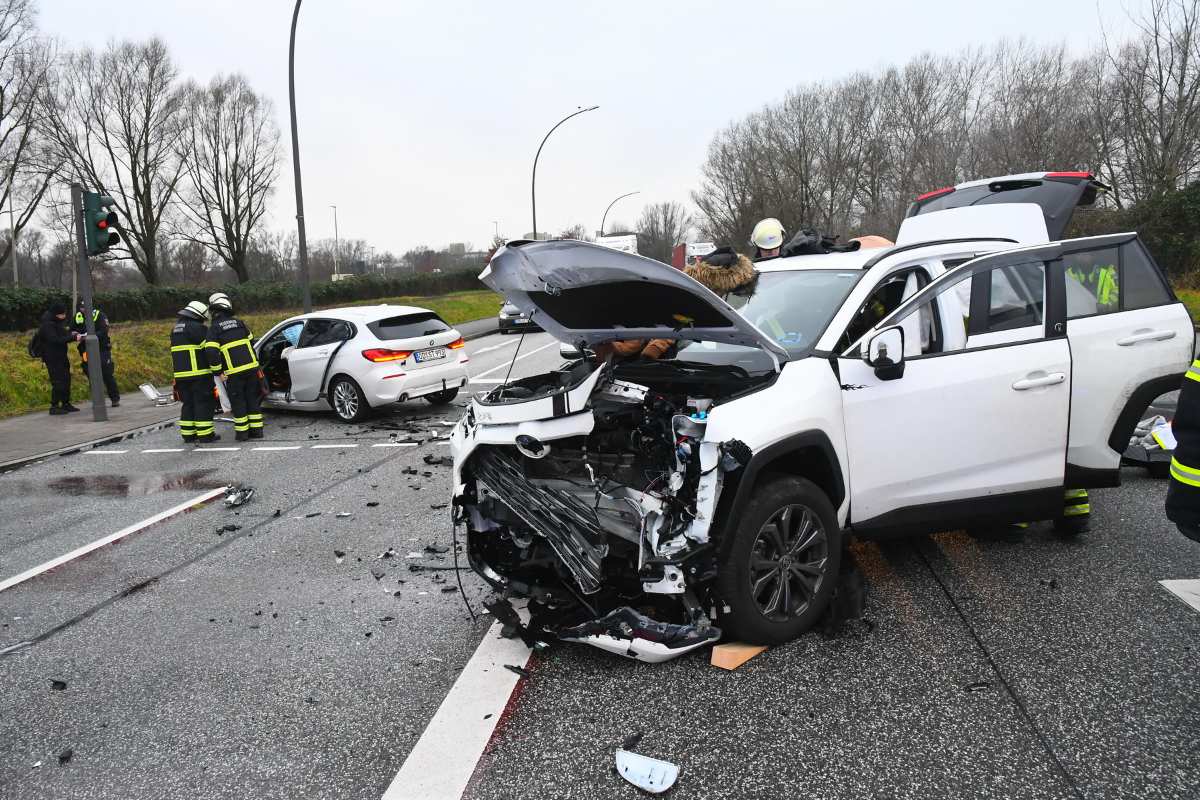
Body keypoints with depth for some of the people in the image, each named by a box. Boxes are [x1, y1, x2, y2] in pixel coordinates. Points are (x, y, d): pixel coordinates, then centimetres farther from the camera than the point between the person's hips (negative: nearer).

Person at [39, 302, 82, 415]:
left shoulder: (58, 322, 9)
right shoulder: (47, 325, -19)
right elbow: (55, 340, -28)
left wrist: (70, 333, 2)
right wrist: (72, 338, -31)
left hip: (61, 356, 9)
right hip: (52, 358, -9)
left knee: (66, 379, 14)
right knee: (58, 382, -10)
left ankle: (66, 404, 24)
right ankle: (54, 407, -4)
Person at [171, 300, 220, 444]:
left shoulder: (175, 329, 19)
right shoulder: (197, 328, -10)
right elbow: (210, 349, -14)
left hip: (181, 375, 8)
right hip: (199, 374, -8)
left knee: (188, 404, 13)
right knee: (203, 403, -3)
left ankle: (188, 435, 15)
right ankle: (205, 435, -2)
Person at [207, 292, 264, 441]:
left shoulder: (214, 328, -4)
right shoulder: (239, 322, 9)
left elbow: (212, 353, -14)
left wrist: (218, 372, -6)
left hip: (234, 372, -4)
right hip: (251, 367, 4)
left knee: (238, 402, 7)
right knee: (253, 400, 11)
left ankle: (242, 432, 10)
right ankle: (256, 430, 14)